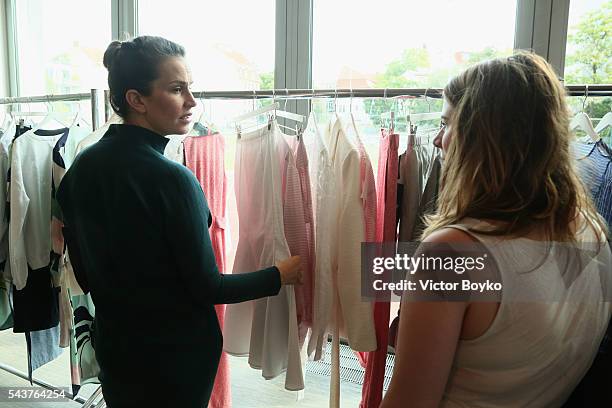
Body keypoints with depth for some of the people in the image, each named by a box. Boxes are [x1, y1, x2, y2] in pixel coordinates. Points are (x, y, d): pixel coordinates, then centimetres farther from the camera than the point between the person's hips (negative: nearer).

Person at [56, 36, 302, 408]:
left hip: (113, 344, 6)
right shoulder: (171, 178, -26)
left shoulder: (81, 167, -4)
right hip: (176, 352, -6)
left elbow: (83, 271, 5)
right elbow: (206, 288, -20)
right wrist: (279, 276, -7)